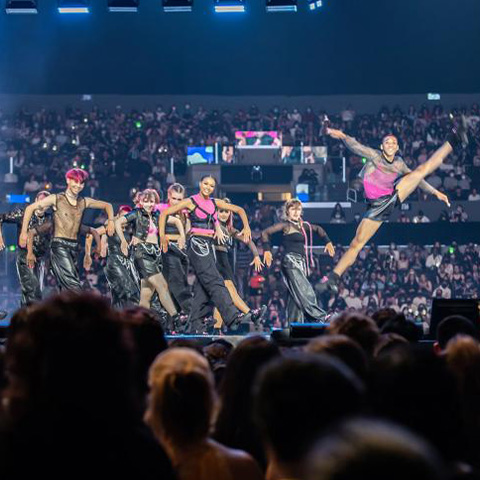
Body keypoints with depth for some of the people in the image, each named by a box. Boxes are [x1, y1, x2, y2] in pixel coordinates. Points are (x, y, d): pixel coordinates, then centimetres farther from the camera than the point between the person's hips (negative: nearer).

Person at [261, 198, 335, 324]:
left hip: (301, 262, 7)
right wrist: (267, 250, -12)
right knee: (305, 291, -13)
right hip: (291, 261, -7)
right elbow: (265, 233, -5)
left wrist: (328, 242, 19)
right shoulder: (286, 225, -2)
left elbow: (318, 229, 31)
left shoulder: (303, 225, 17)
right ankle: (320, 317, -18)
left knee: (295, 295, 4)